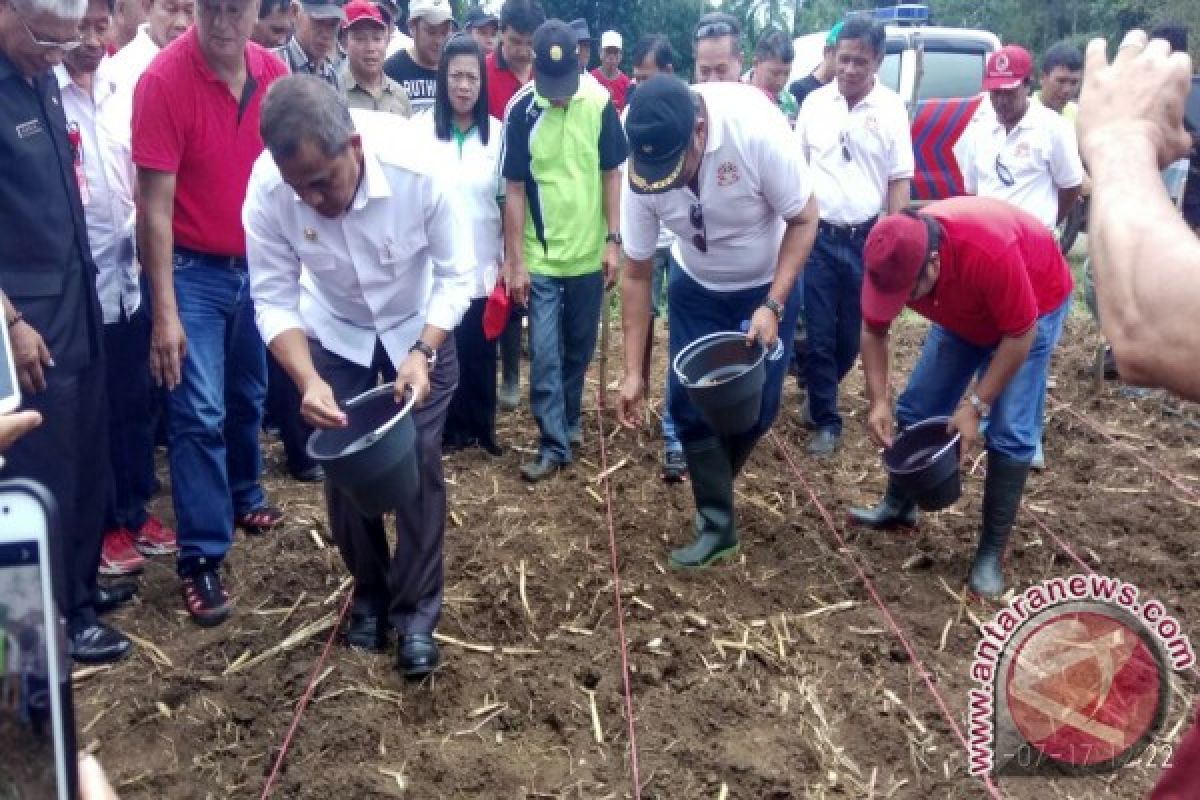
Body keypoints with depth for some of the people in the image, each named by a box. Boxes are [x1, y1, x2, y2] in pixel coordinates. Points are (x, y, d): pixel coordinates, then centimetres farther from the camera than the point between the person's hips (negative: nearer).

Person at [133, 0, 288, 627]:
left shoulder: (274, 74, -3)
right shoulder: (163, 80, -18)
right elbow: (154, 206, -17)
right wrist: (164, 312, -19)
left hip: (257, 264, 5)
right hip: (193, 270, -5)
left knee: (248, 397, 20)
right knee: (199, 415, -4)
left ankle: (243, 498, 42)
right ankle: (200, 556, 7)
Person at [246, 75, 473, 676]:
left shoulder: (418, 170, -35)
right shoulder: (268, 189, -31)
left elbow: (456, 275, -22)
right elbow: (274, 300, -21)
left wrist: (423, 353, -35)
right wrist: (308, 380, -37)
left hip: (418, 328, -1)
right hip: (333, 333, 2)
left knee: (418, 463, -4)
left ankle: (416, 608, 12)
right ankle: (370, 591, 27)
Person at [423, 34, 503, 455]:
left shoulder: (497, 133, 2)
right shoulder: (421, 130, -3)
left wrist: (508, 259, 3)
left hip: (483, 265, 1)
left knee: (481, 351, 7)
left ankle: (483, 427, 22)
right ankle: (453, 428, 22)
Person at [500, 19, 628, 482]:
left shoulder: (599, 102, -7)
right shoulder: (521, 109, -10)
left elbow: (610, 174, 2)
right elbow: (514, 189, -6)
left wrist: (613, 240, -1)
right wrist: (515, 261, -7)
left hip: (588, 251, 1)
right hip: (540, 257, -1)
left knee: (579, 348, 15)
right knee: (544, 355, 0)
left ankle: (570, 417, 36)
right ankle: (554, 445, 10)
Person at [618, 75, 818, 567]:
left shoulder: (757, 131, -35)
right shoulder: (641, 174, -24)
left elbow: (804, 219, -20)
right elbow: (636, 274, -13)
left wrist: (773, 306, -27)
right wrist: (633, 372, -12)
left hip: (768, 285, -2)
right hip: (695, 288, 2)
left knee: (757, 405, 1)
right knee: (688, 401, -4)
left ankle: (710, 486, 29)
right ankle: (716, 523, 8)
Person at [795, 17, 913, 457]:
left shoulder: (891, 108, -3)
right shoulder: (815, 102, 1)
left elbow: (900, 180, 0)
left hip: (866, 238, 0)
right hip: (816, 235, 0)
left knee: (853, 334, 11)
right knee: (818, 334, 1)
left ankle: (818, 394, 37)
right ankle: (826, 421, 14)